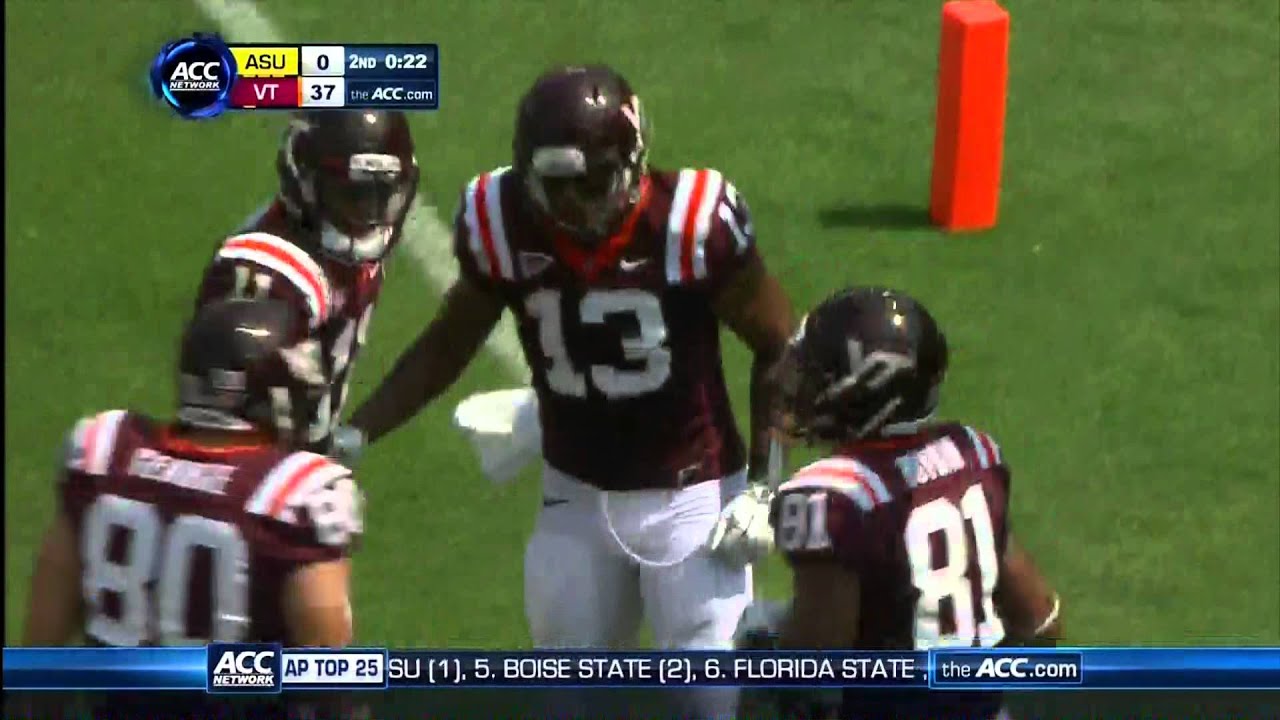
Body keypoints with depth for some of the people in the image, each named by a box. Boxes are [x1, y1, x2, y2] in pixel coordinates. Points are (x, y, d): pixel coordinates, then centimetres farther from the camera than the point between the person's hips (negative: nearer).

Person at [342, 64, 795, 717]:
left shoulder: (693, 223, -23)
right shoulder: (503, 224, -13)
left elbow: (776, 349, -9)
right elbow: (447, 346, 4)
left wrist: (764, 484, -13)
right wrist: (354, 432, -5)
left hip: (690, 495, -3)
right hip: (577, 495, 3)